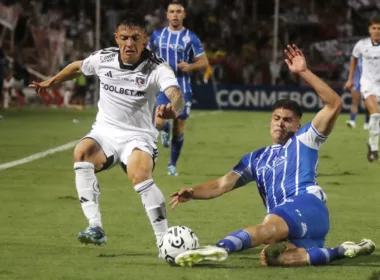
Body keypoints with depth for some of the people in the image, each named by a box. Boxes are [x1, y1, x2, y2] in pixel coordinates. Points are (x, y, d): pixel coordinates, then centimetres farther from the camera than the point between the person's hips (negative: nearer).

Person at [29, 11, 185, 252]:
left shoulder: (157, 68, -15)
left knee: (140, 175, -33)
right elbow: (78, 67, 19)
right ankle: (96, 228, -30)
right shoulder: (104, 58, -4)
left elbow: (176, 94, -35)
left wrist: (173, 110, -58)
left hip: (139, 136, -3)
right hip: (105, 131, 3)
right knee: (82, 152, -30)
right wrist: (50, 82, 31)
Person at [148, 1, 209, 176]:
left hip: (182, 88, -1)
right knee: (159, 123, -19)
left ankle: (173, 164, 21)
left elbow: (204, 62, 0)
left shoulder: (190, 38, -2)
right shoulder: (157, 35, 4)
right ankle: (165, 130, 19)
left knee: (179, 129, 3)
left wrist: (190, 66, -19)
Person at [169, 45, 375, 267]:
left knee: (271, 228, -39)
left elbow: (335, 104, 5)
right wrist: (193, 193, 3)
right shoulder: (256, 158, 32)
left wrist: (304, 72, -1)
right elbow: (223, 184, 23)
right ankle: (344, 251, -21)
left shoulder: (303, 141, 17)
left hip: (308, 208, -5)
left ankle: (220, 249, -62)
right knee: (274, 258, -32)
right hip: (285, 229, 5)